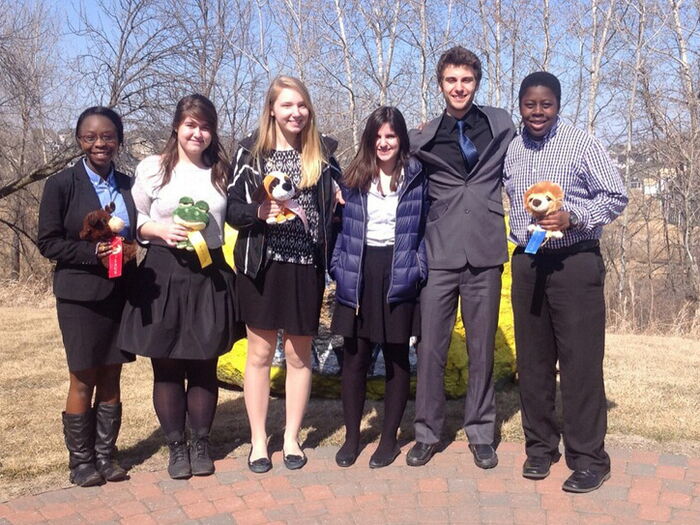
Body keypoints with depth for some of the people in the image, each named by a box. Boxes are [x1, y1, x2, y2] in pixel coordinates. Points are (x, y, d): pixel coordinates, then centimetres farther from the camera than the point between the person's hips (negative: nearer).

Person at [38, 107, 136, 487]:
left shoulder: (128, 186, 7)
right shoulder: (61, 185, -5)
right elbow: (48, 242, -7)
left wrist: (130, 248, -10)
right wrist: (94, 253, -20)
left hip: (121, 293, 4)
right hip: (80, 295, -4)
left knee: (111, 377, 11)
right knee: (83, 380, 4)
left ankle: (106, 455, 23)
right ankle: (81, 460, 19)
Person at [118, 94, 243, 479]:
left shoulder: (222, 172, 9)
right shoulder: (152, 168, 3)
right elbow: (134, 221, 4)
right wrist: (160, 230, -14)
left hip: (211, 277, 2)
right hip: (164, 276, -1)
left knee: (204, 365, 8)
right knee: (167, 366, 6)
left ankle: (201, 444, 23)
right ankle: (176, 447, 20)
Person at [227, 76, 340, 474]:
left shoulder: (324, 151, 6)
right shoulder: (252, 150, 0)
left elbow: (338, 201, 15)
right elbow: (233, 208, -2)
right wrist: (259, 213, -19)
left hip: (306, 266, 2)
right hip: (262, 265, -1)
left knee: (300, 354, 10)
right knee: (260, 353, 7)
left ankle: (292, 438, 25)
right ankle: (259, 440, 20)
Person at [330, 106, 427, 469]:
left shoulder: (416, 176, 2)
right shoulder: (354, 176, 7)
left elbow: (425, 226, 4)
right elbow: (342, 224, 9)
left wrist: (419, 267, -6)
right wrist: (339, 268, 1)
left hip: (399, 274, -2)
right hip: (359, 273, 2)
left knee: (396, 358, 8)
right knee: (354, 357, 6)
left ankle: (389, 438, 20)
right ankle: (351, 436, 20)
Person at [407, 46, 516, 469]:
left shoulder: (501, 124, 8)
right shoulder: (424, 138, 6)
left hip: (486, 251, 0)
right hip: (440, 254, 0)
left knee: (482, 346, 7)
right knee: (431, 346, 2)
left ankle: (481, 432, 21)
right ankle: (428, 432, 16)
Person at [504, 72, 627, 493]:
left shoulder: (582, 144, -6)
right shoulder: (511, 150, 7)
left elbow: (616, 197, -5)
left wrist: (572, 218, -18)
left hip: (575, 262, -4)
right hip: (527, 263, 5)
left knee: (580, 361, -4)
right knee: (533, 360, 9)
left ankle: (589, 458, 8)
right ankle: (540, 446, 23)